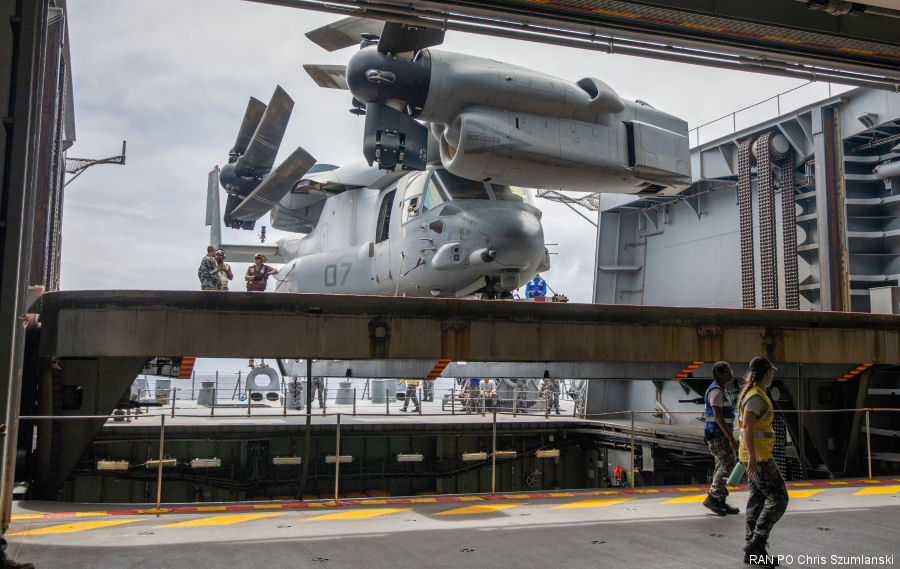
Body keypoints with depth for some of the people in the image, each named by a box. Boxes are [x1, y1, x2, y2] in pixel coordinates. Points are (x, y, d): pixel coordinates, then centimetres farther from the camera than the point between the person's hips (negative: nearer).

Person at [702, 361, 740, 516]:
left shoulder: (722, 390, 17)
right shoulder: (716, 391, -16)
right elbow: (718, 417, -22)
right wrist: (731, 439, -24)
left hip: (721, 435, 10)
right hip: (717, 435, -10)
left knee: (722, 467, 10)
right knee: (729, 466, -11)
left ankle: (720, 503, 15)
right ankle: (712, 498, -5)